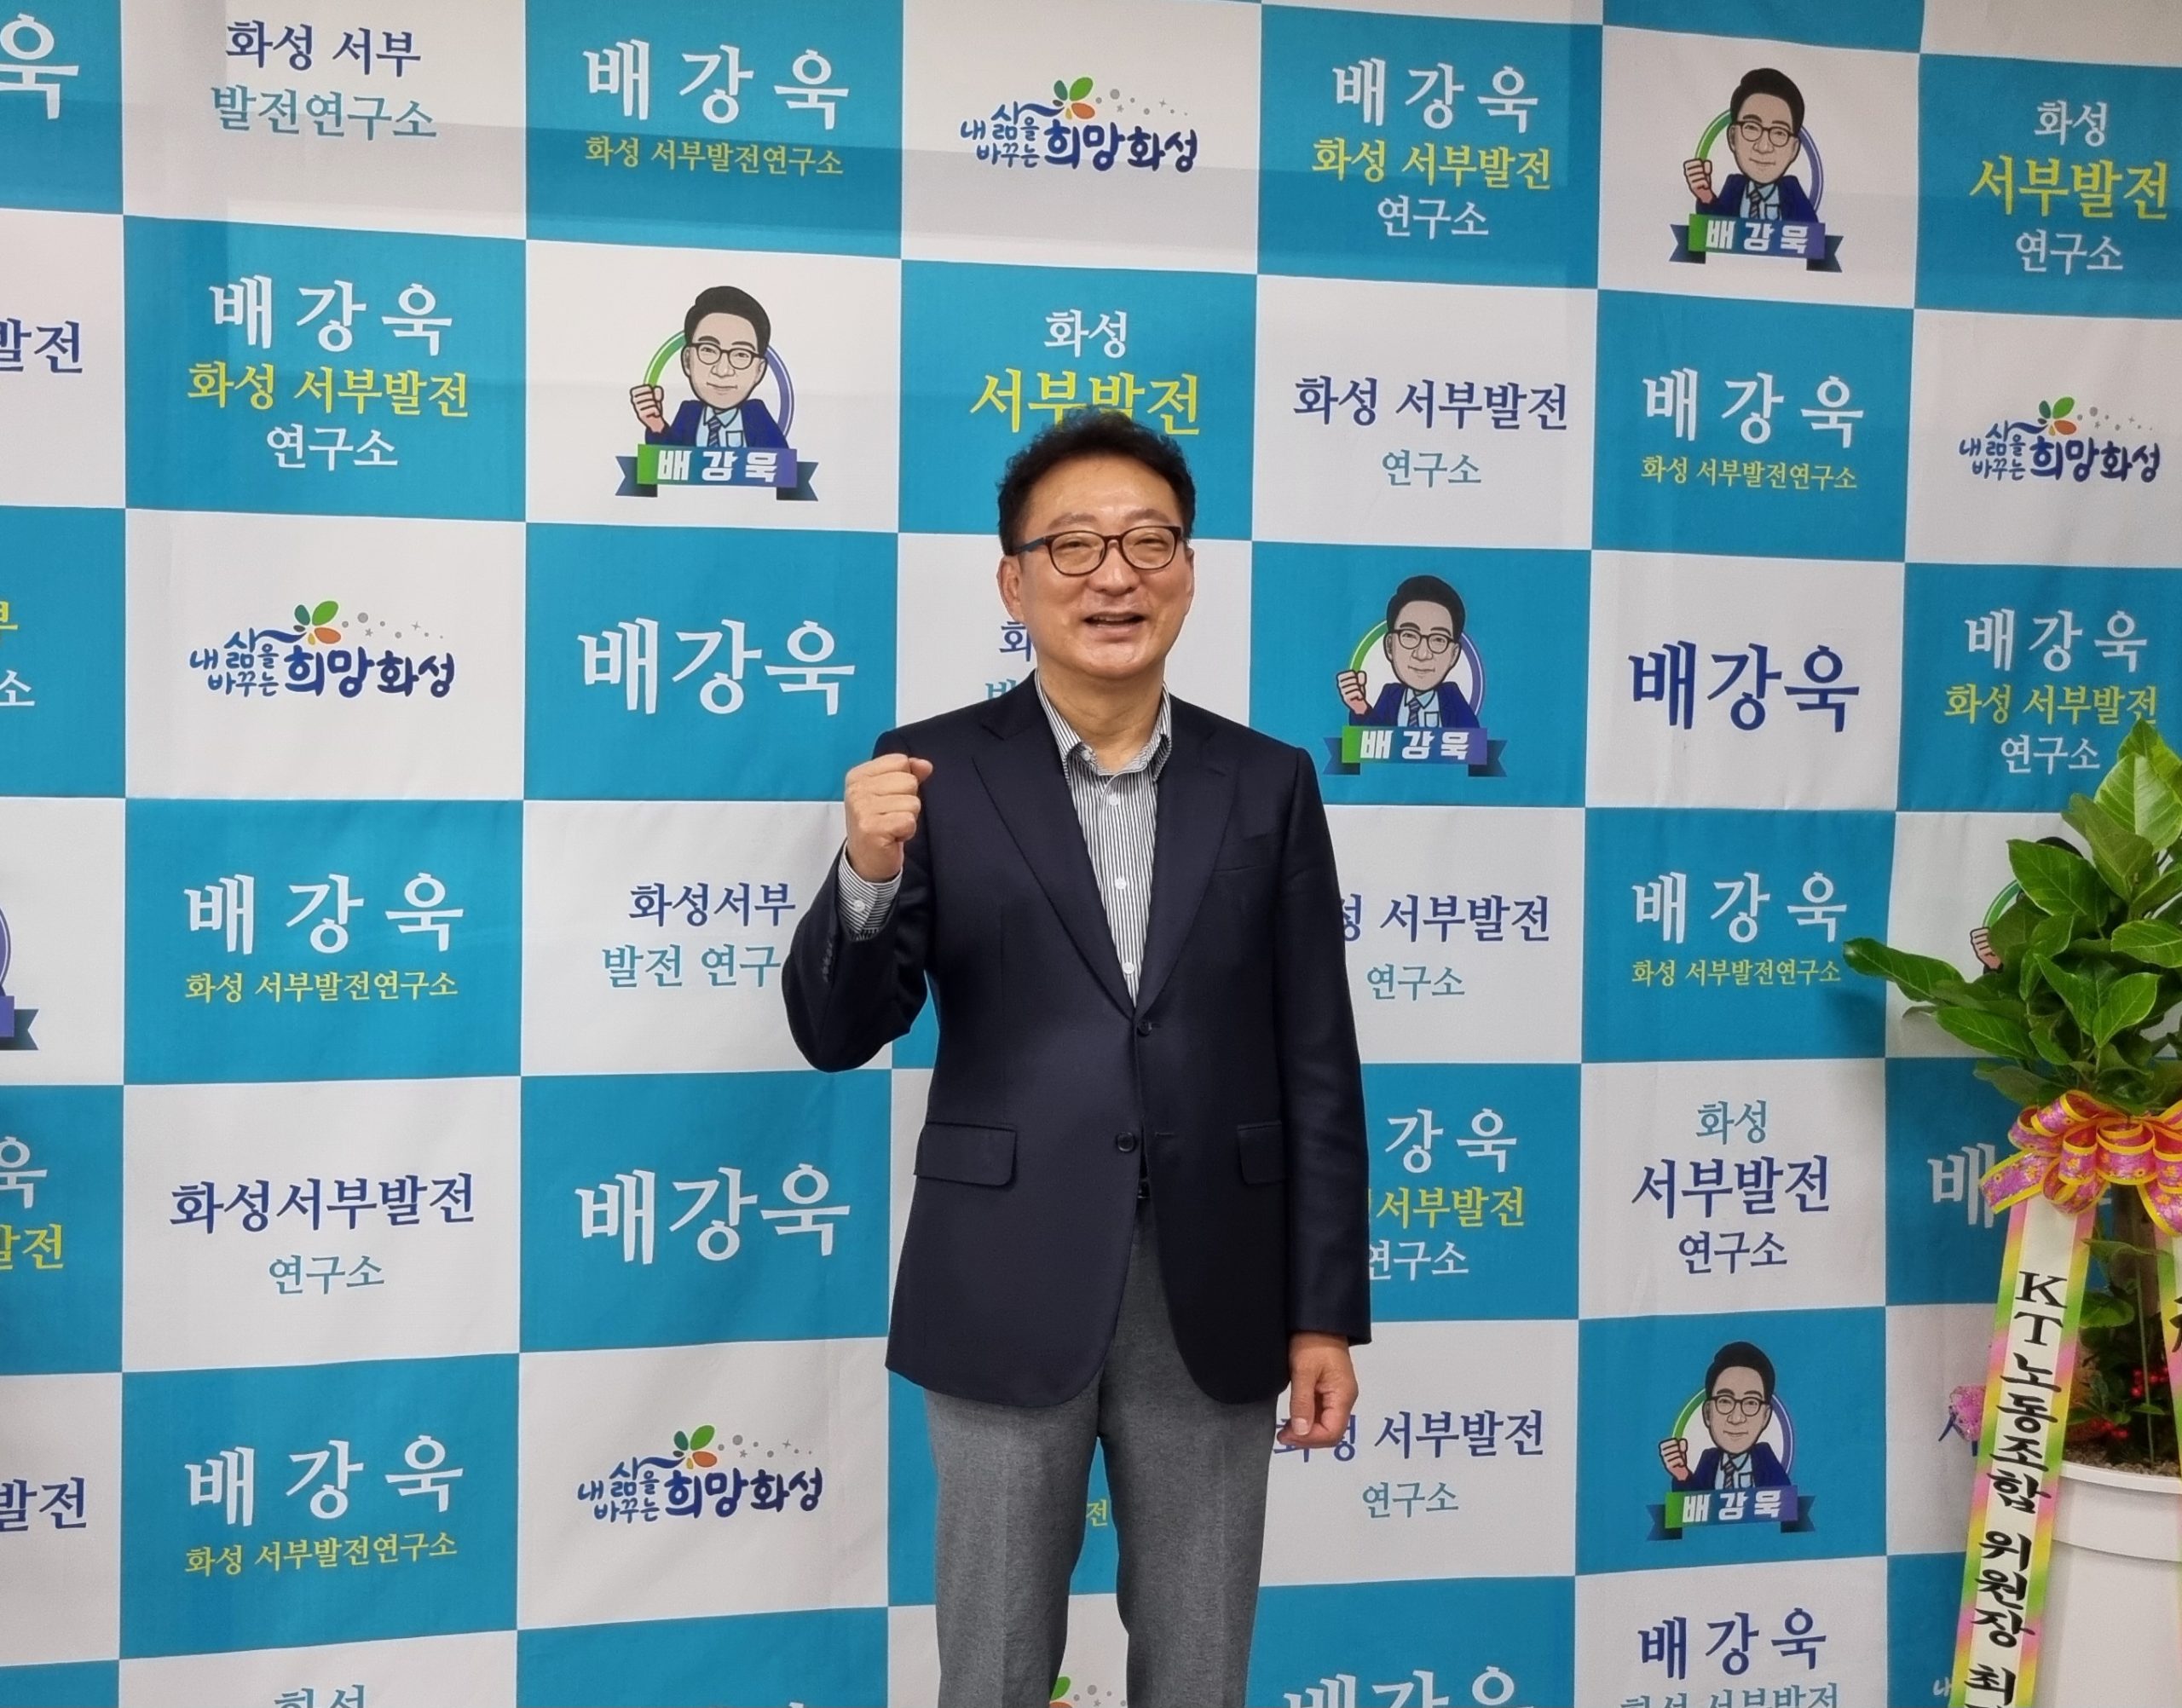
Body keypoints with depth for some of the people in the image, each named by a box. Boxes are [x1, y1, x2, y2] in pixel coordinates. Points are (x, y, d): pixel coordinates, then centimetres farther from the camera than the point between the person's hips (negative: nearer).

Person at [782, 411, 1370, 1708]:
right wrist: (869, 870, -24)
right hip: (1007, 1295, -1)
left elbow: (1317, 1065, 3)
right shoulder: (935, 774, -3)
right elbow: (836, 1035, -5)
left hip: (1214, 1299, 2)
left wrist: (1327, 1312, 1)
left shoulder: (1268, 784, 3)